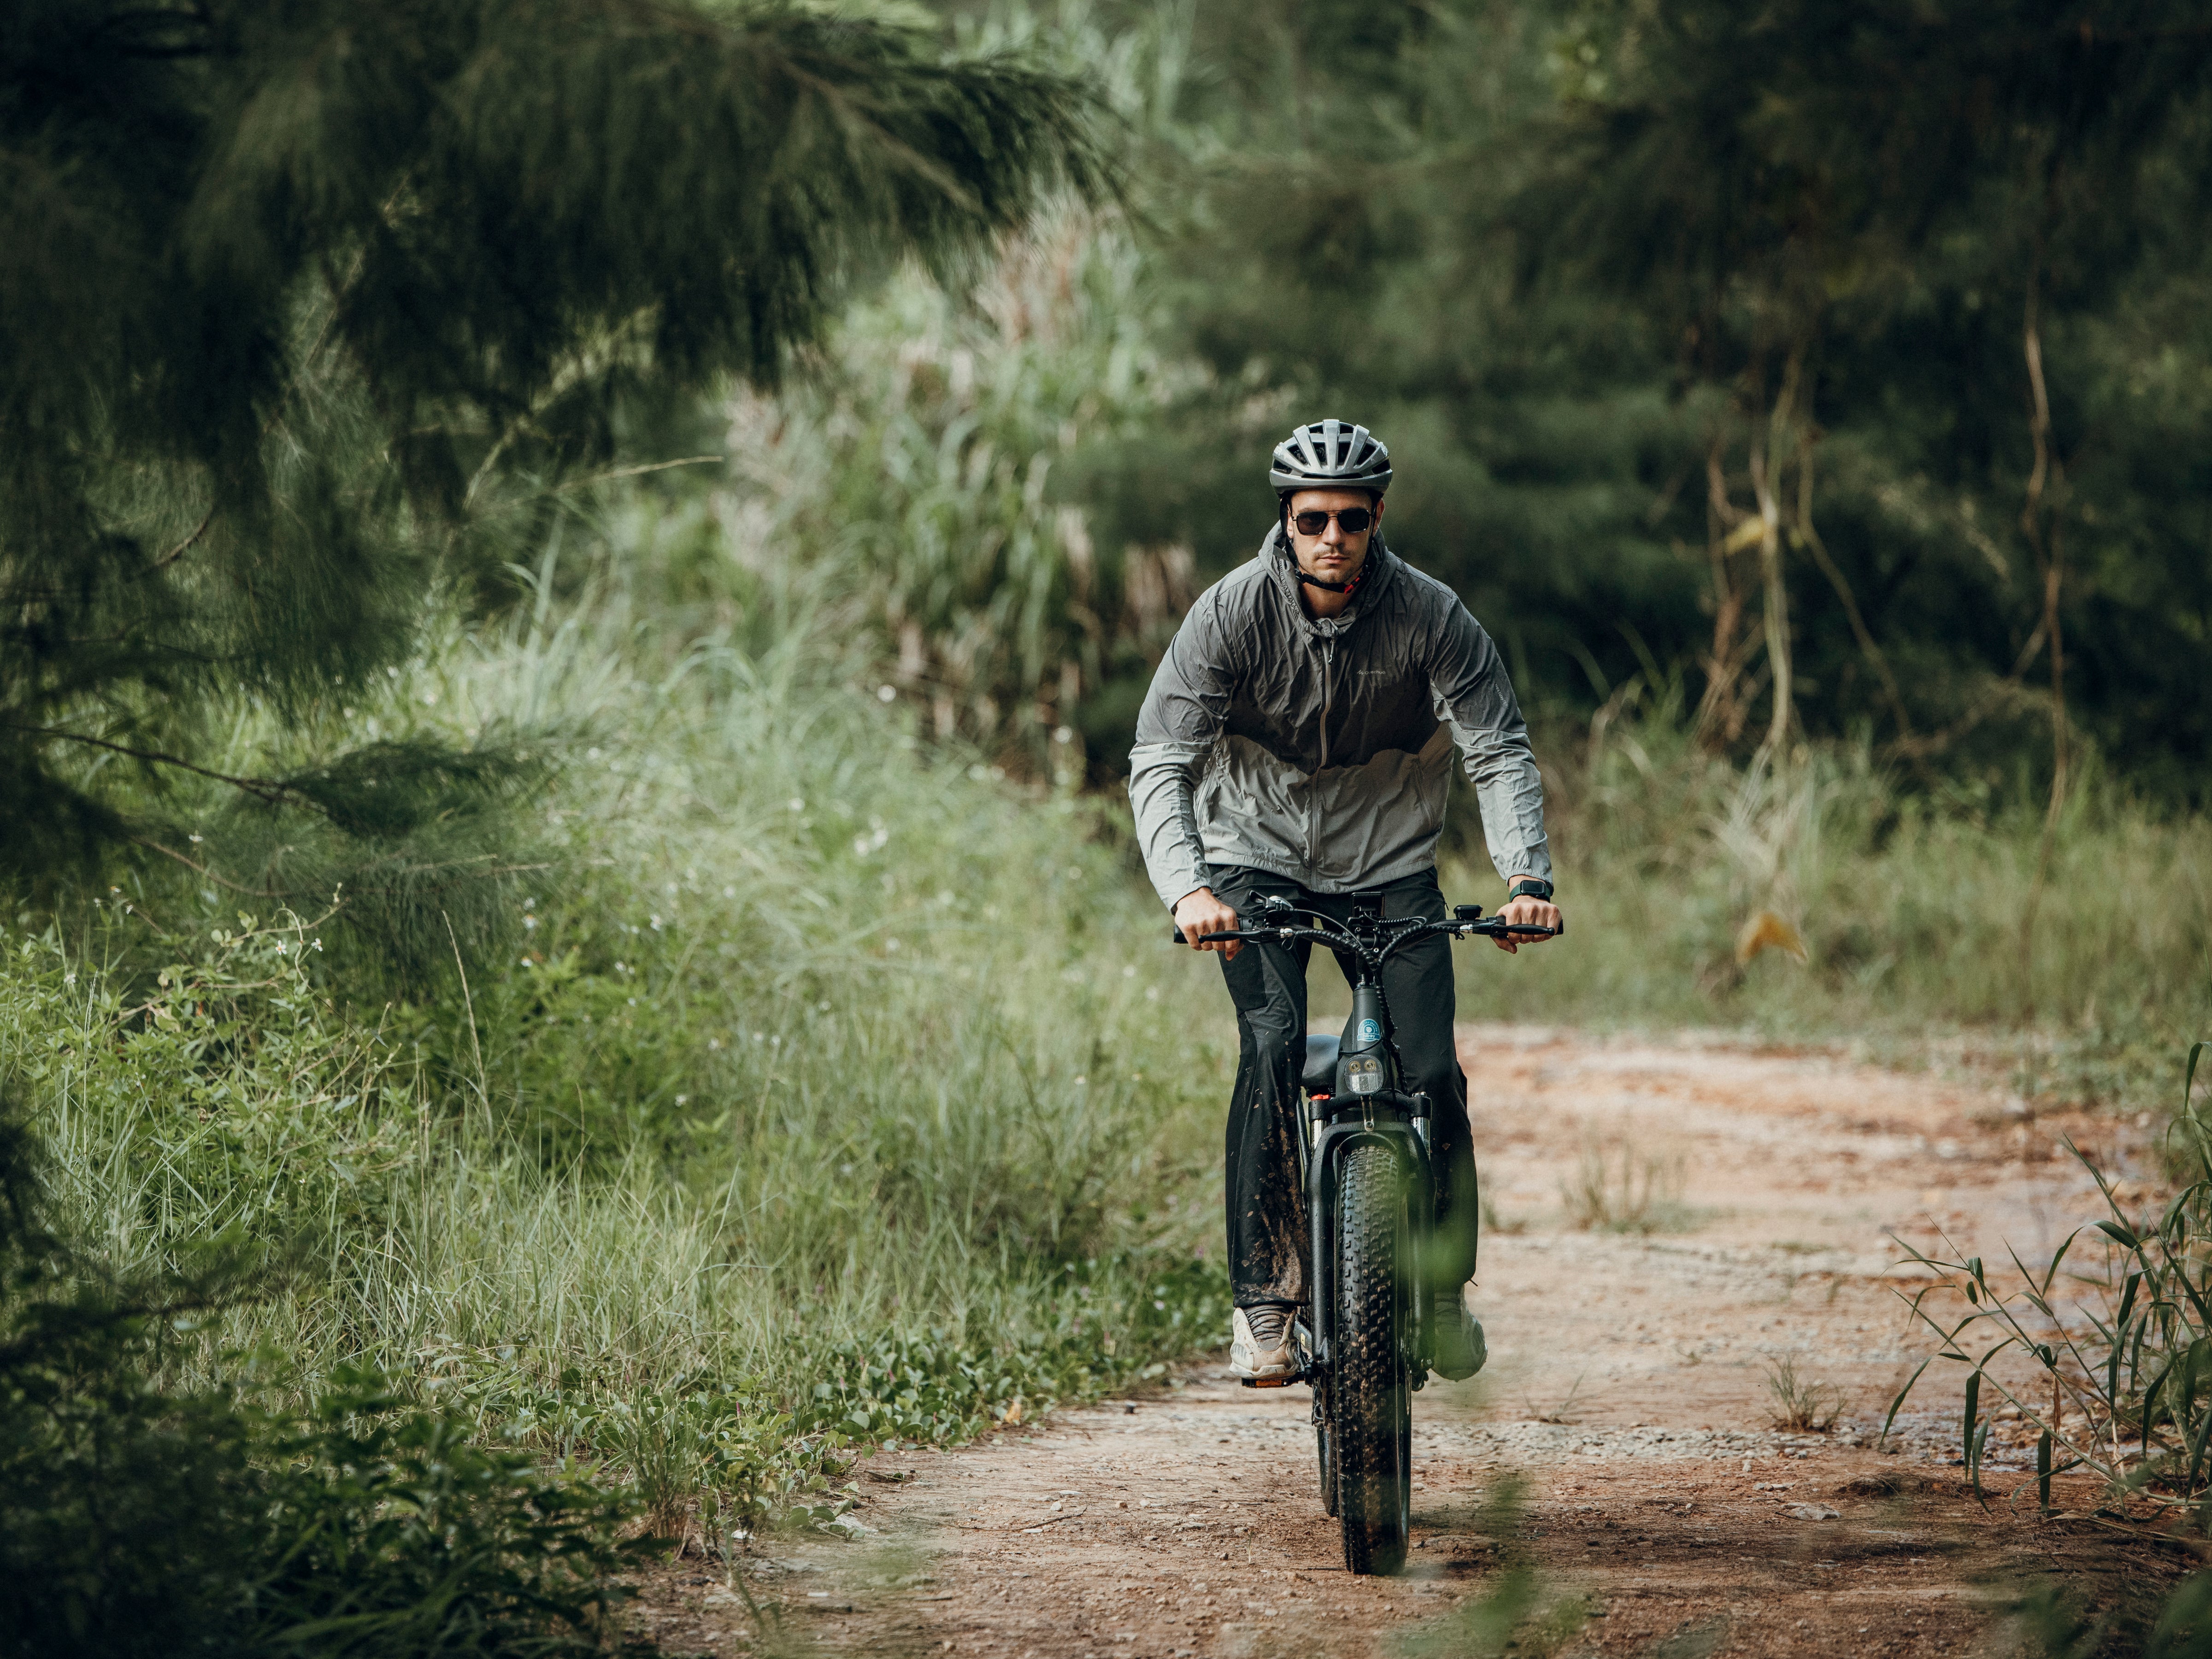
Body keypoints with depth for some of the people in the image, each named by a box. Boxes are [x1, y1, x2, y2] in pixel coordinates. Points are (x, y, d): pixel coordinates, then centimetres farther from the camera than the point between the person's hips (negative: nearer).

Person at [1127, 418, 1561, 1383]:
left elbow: (1501, 754, -18)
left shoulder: (1431, 617, -16)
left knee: (1431, 1074, -13)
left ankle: (1445, 1285, 11)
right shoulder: (1232, 613, -19)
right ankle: (1264, 1302, -16)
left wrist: (1526, 877, -36)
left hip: (1390, 865, 1)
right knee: (1272, 1048, -24)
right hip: (1259, 859, -1)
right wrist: (1189, 888, -40)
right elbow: (1160, 762, -23)